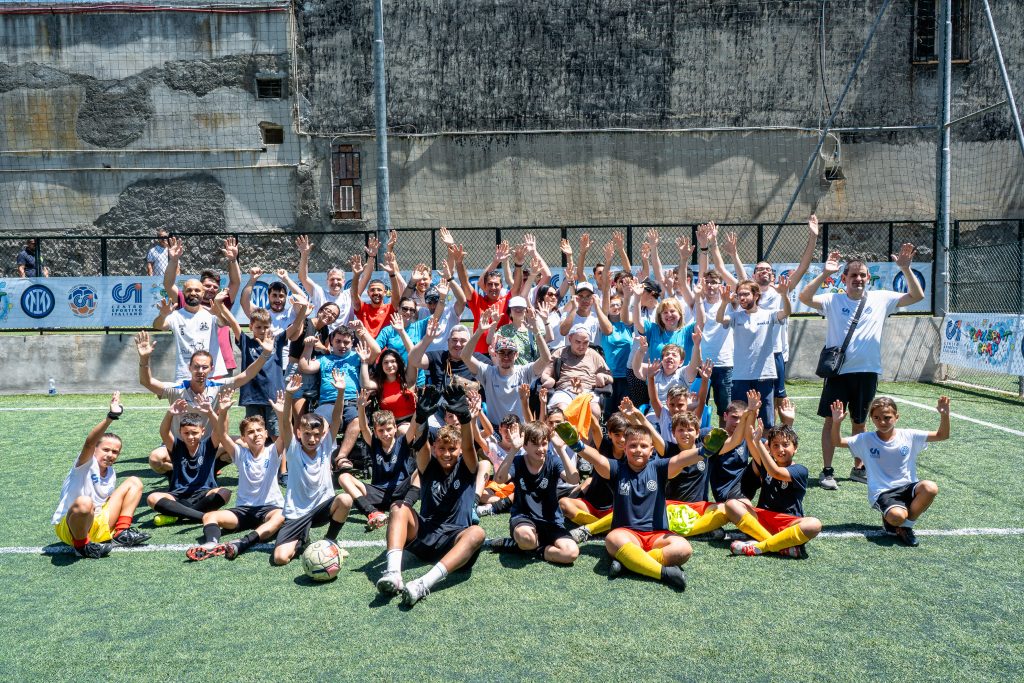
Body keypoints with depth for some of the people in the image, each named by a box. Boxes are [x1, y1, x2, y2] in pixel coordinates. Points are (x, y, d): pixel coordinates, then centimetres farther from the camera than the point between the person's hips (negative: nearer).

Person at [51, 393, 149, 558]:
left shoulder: (112, 474, 8)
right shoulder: (86, 464, -14)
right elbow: (89, 443, -36)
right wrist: (110, 417, -48)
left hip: (98, 525, 7)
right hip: (68, 528, -7)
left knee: (134, 482, 7)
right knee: (84, 502, -42)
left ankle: (122, 532, -3)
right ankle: (82, 546, -14)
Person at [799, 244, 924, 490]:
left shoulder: (881, 299, 6)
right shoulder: (833, 301, -3)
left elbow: (917, 296, 5)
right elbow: (804, 297, -17)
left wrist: (905, 268, -7)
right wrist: (825, 273, -23)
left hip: (867, 371, 3)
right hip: (838, 370, -3)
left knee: (859, 423, 14)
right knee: (831, 420, -1)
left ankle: (858, 468, 29)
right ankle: (827, 471, 8)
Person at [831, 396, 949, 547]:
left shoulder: (909, 436, 2)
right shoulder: (866, 440, -1)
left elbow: (942, 435, 1)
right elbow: (837, 442, -4)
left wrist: (944, 415, -16)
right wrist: (836, 422, -22)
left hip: (907, 487, 3)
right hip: (882, 493, -3)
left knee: (930, 488, -31)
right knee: (897, 516, -35)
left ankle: (905, 525, -6)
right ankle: (889, 520, 8)